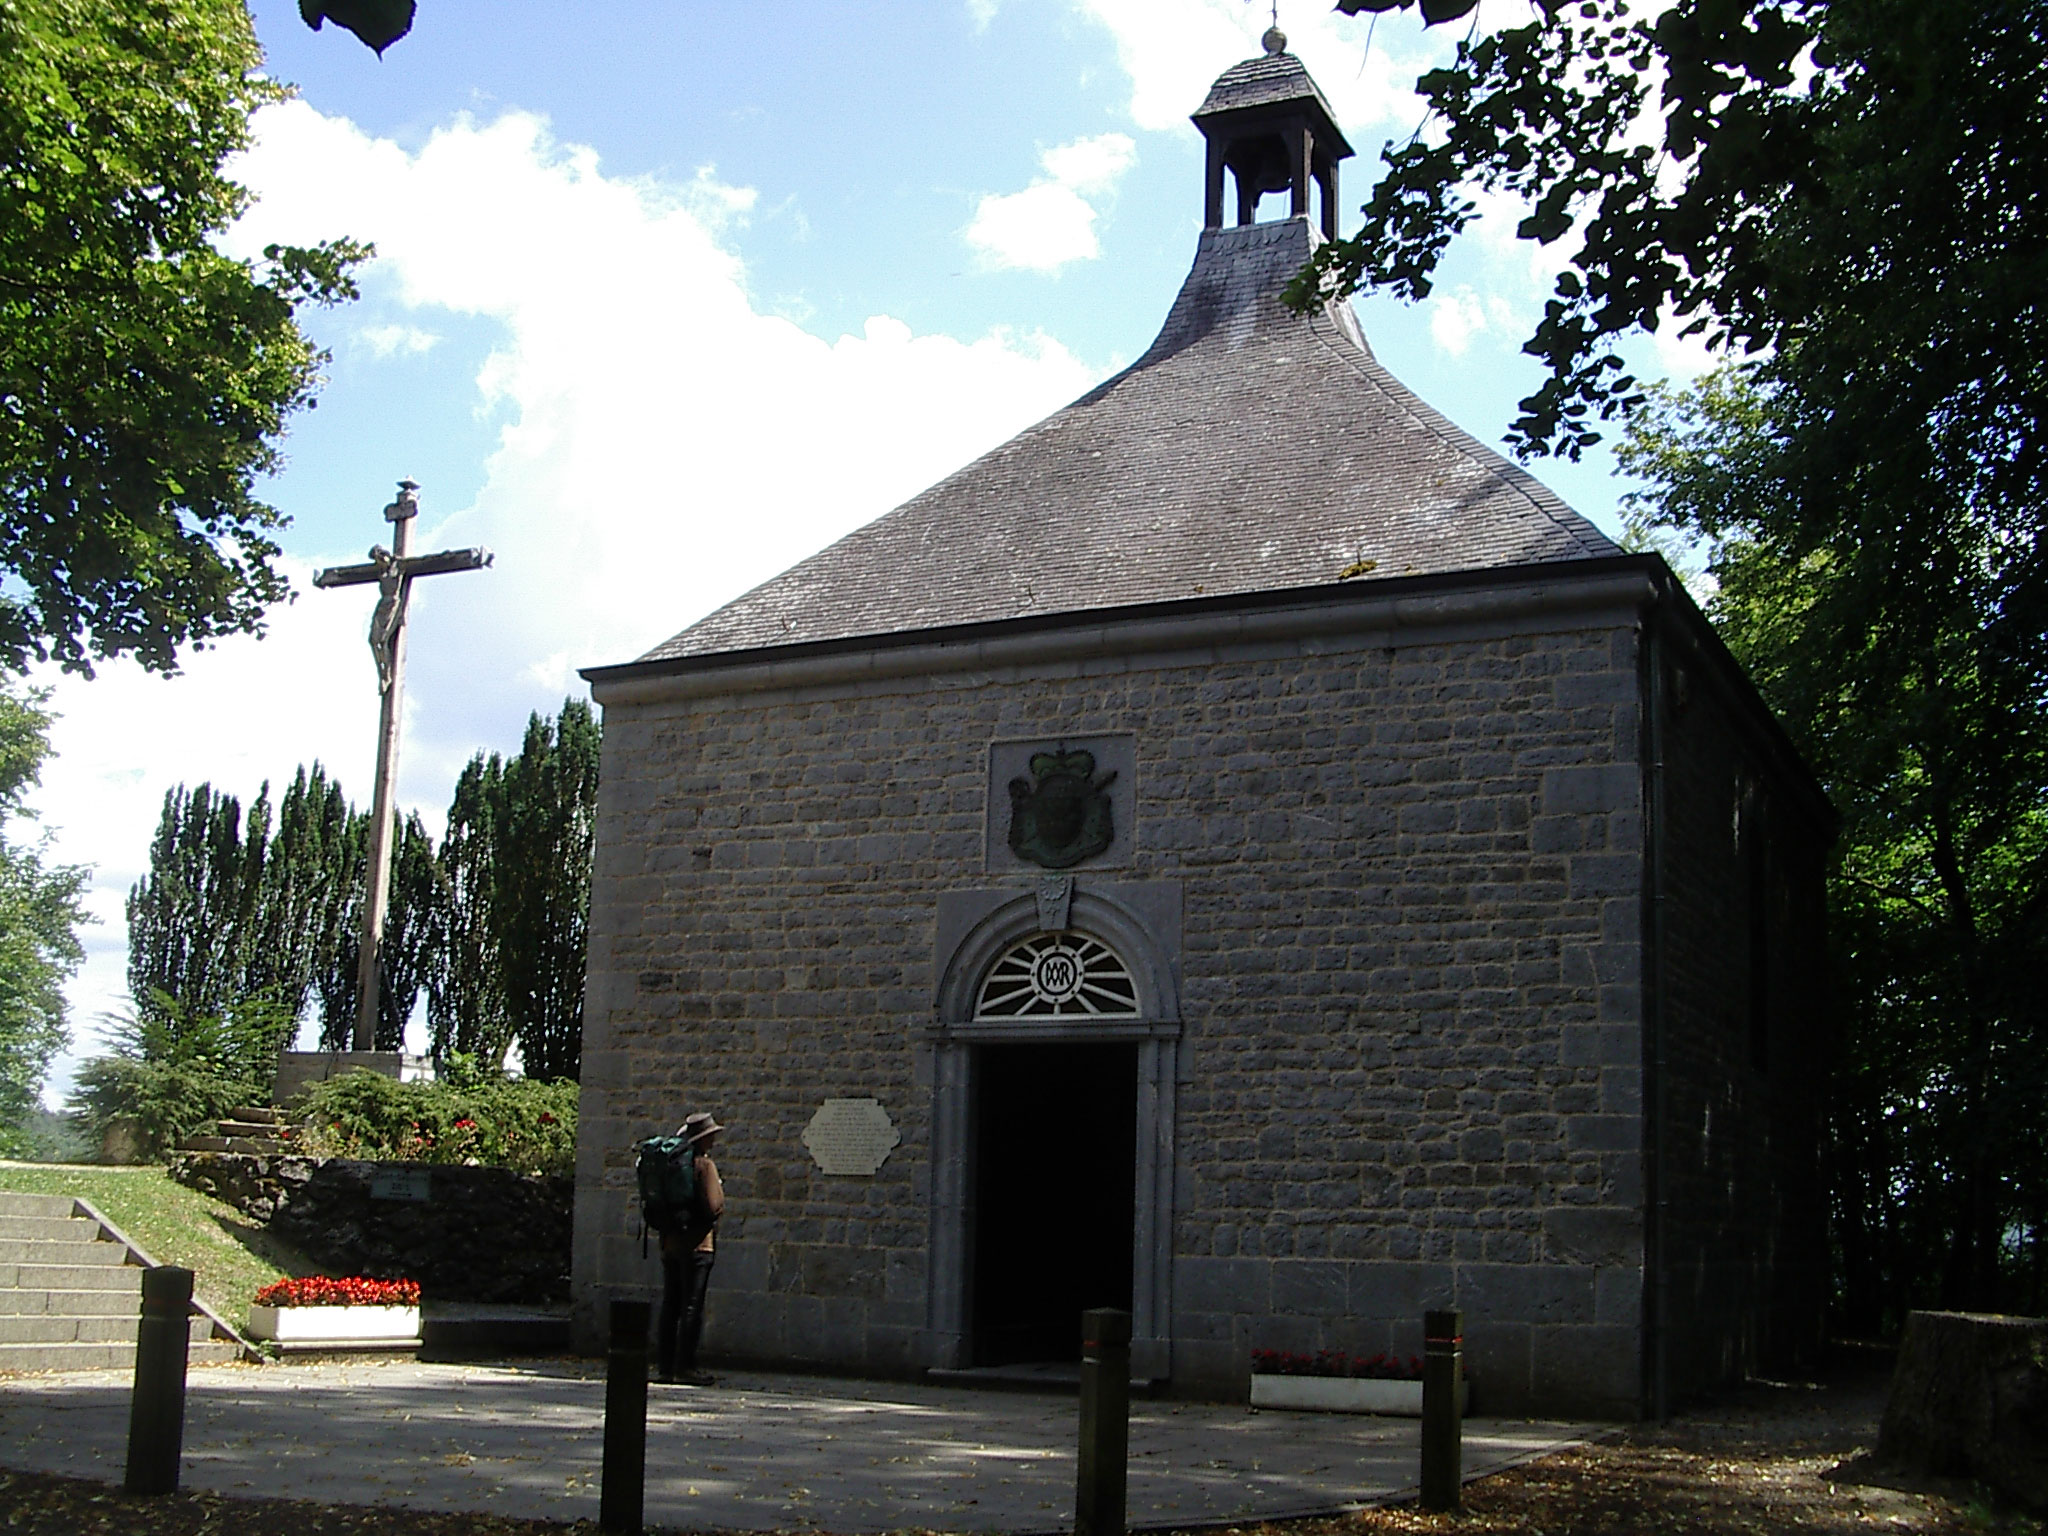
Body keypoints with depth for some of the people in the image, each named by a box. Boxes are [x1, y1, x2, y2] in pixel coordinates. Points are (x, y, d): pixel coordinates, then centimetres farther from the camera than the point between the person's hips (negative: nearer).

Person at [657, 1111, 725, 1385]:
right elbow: (714, 1206, -18)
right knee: (692, 1306, -4)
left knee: (670, 1305, 11)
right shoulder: (705, 1165, -12)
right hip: (696, 1244, -7)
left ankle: (665, 1364, 14)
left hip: (670, 1243, 7)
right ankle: (685, 1367, -4)